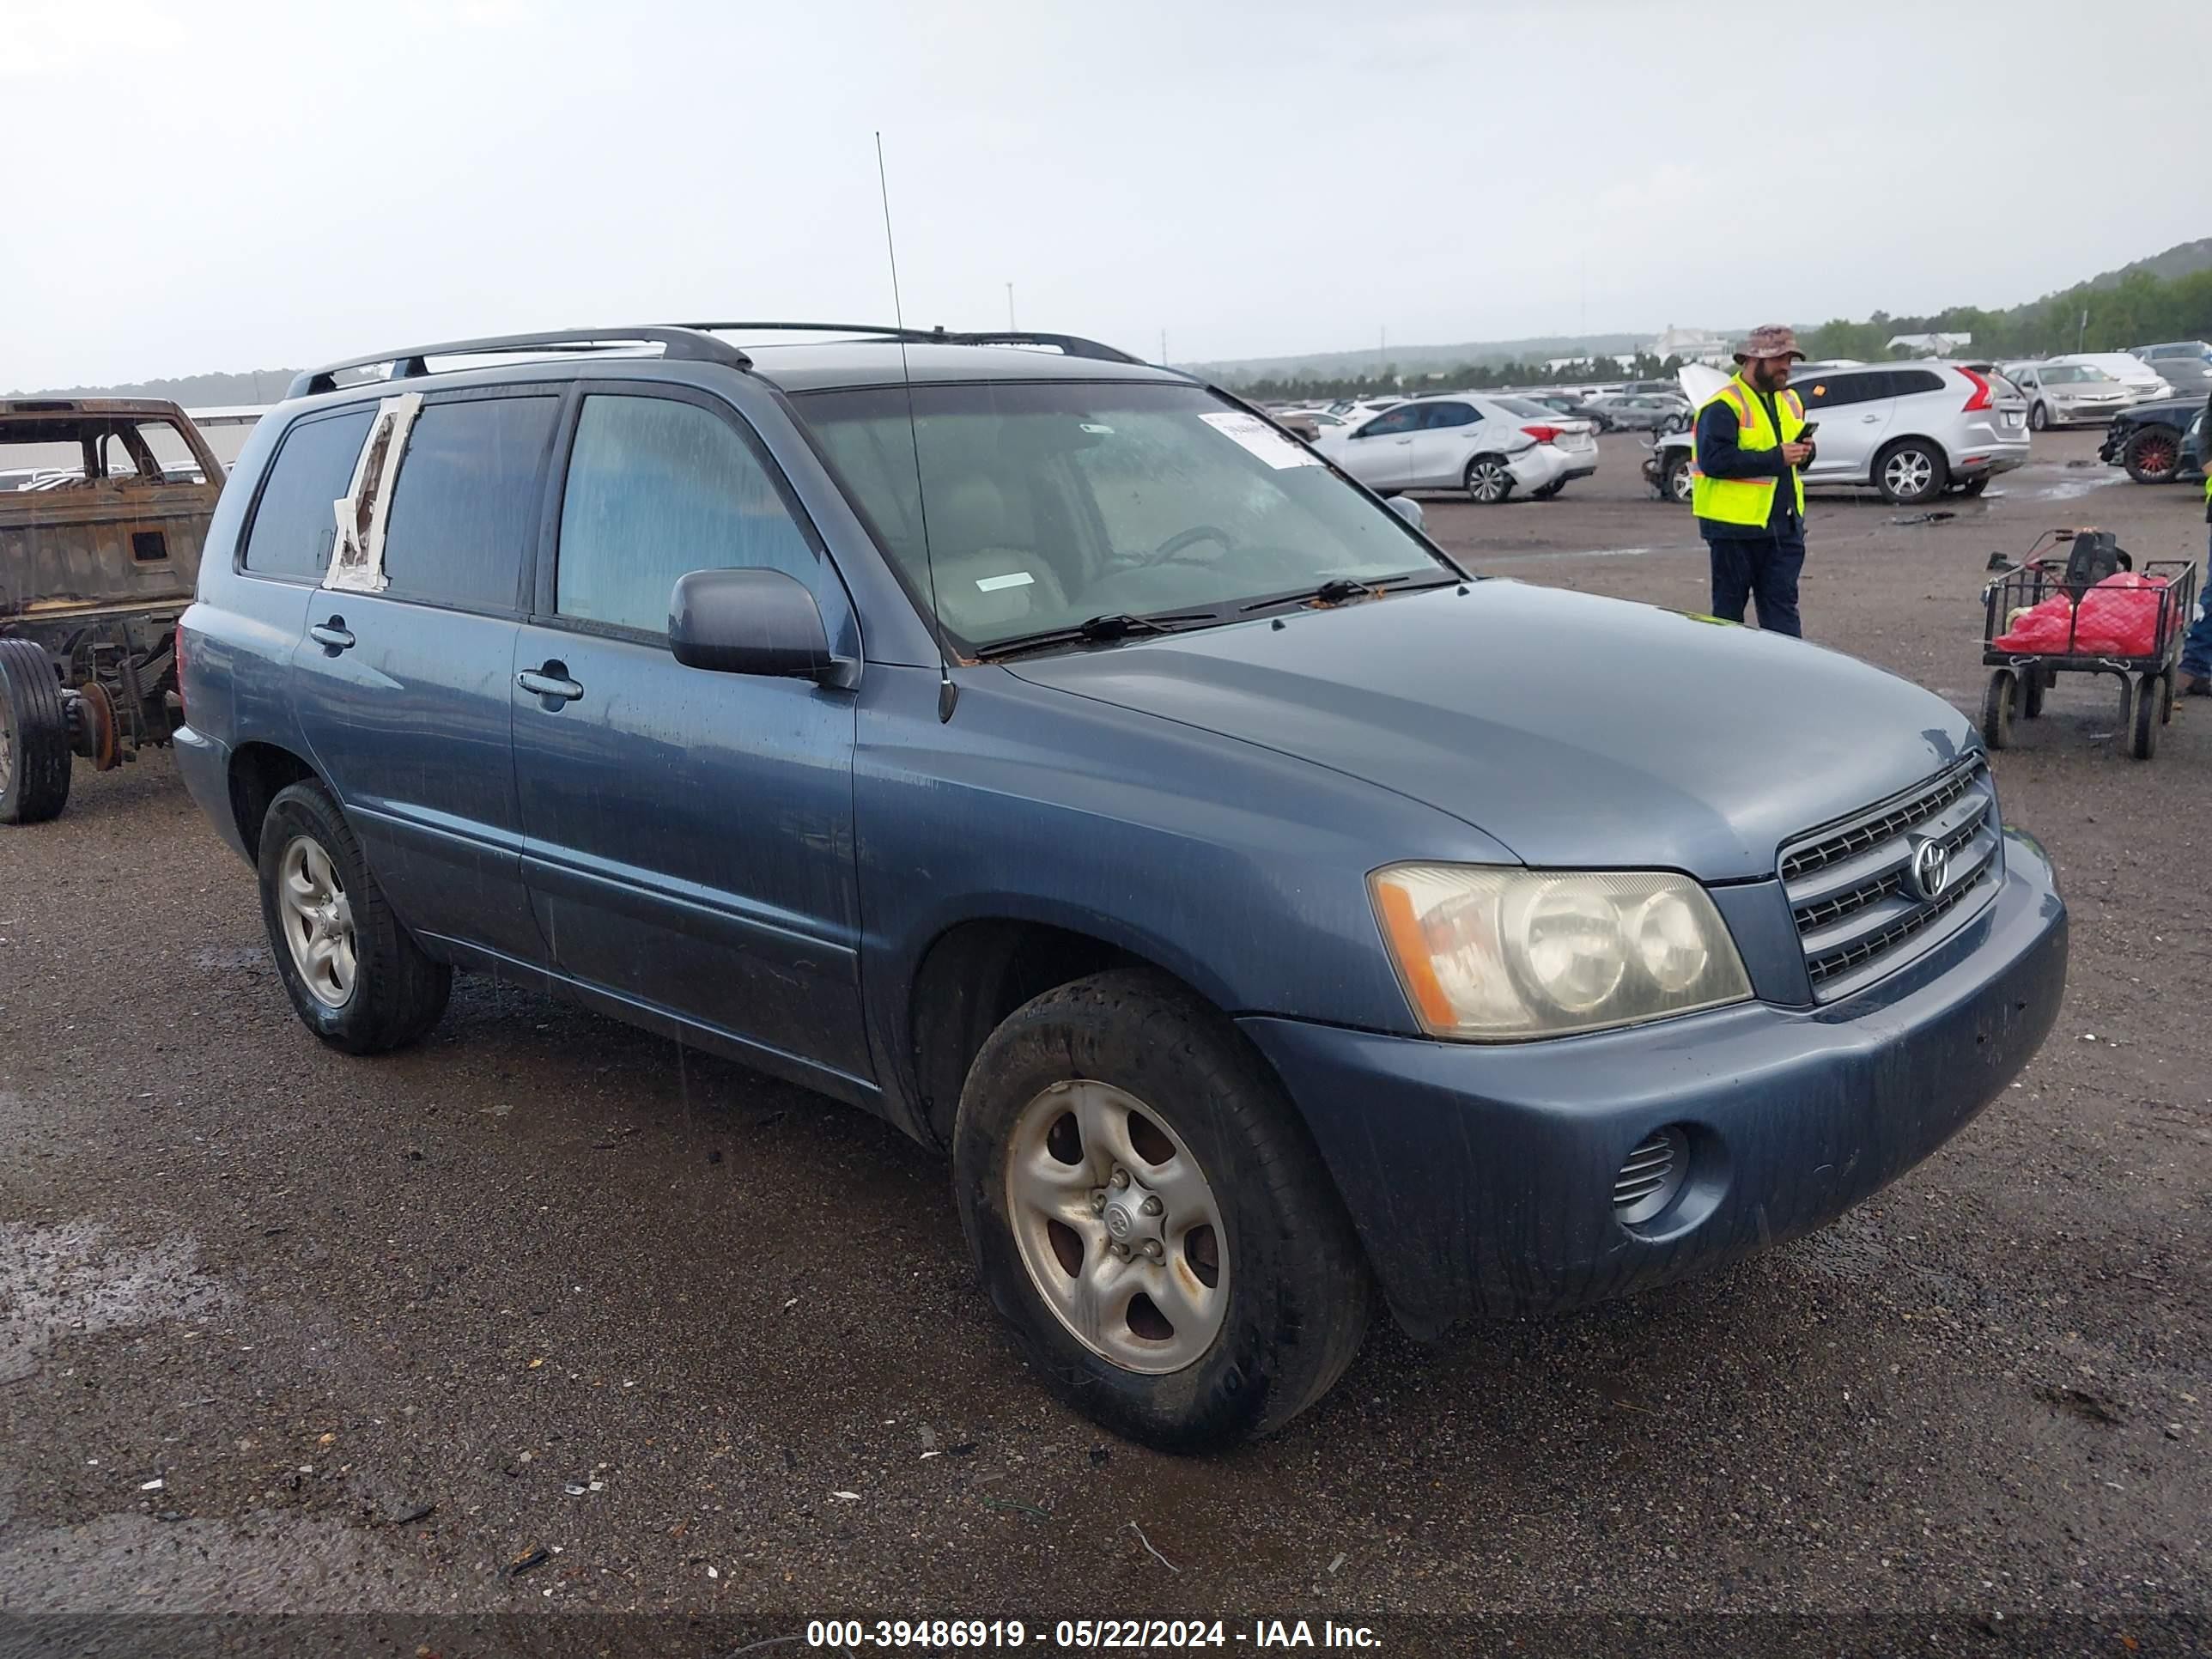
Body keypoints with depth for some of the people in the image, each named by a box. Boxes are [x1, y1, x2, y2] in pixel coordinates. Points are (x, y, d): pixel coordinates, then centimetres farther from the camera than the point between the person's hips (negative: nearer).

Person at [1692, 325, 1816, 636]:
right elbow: (1714, 460, -25)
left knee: (1782, 604, 5)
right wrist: (1776, 457, -25)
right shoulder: (1723, 406, -13)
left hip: (1784, 525, 7)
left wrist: (1803, 452, -1)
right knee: (1729, 608, 4)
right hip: (1735, 526, -7)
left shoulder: (1789, 400, 14)